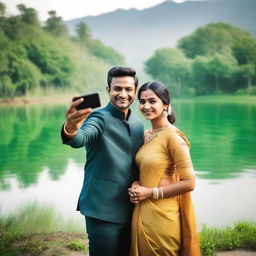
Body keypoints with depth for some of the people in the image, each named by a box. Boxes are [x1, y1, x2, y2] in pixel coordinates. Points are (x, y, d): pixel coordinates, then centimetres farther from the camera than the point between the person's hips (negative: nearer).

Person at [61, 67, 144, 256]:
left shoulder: (138, 124, 9)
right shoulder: (100, 117, -12)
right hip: (102, 210, -6)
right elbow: (81, 138, -34)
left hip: (129, 210, 7)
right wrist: (70, 129, -56)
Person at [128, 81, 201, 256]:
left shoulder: (173, 136, -16)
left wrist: (151, 192, -16)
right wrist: (136, 185, -1)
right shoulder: (146, 135, 8)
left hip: (162, 216, -7)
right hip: (142, 213, 7)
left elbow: (189, 183, -18)